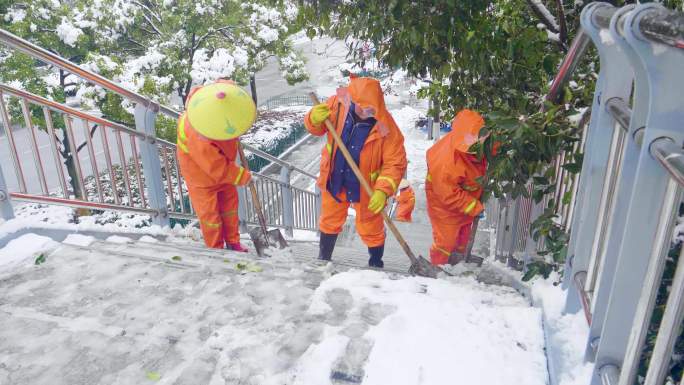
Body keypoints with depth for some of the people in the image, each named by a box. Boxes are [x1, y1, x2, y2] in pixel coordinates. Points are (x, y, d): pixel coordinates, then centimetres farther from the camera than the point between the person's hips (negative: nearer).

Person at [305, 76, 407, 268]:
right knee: (329, 222, 25)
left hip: (365, 186, -3)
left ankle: (376, 264, 43)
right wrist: (315, 119, -28)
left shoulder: (386, 127, -27)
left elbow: (396, 163, -20)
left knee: (370, 229, 16)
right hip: (335, 180, 4)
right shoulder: (337, 104, -19)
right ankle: (323, 258, 50)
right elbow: (317, 129, -4)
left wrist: (383, 191, -30)